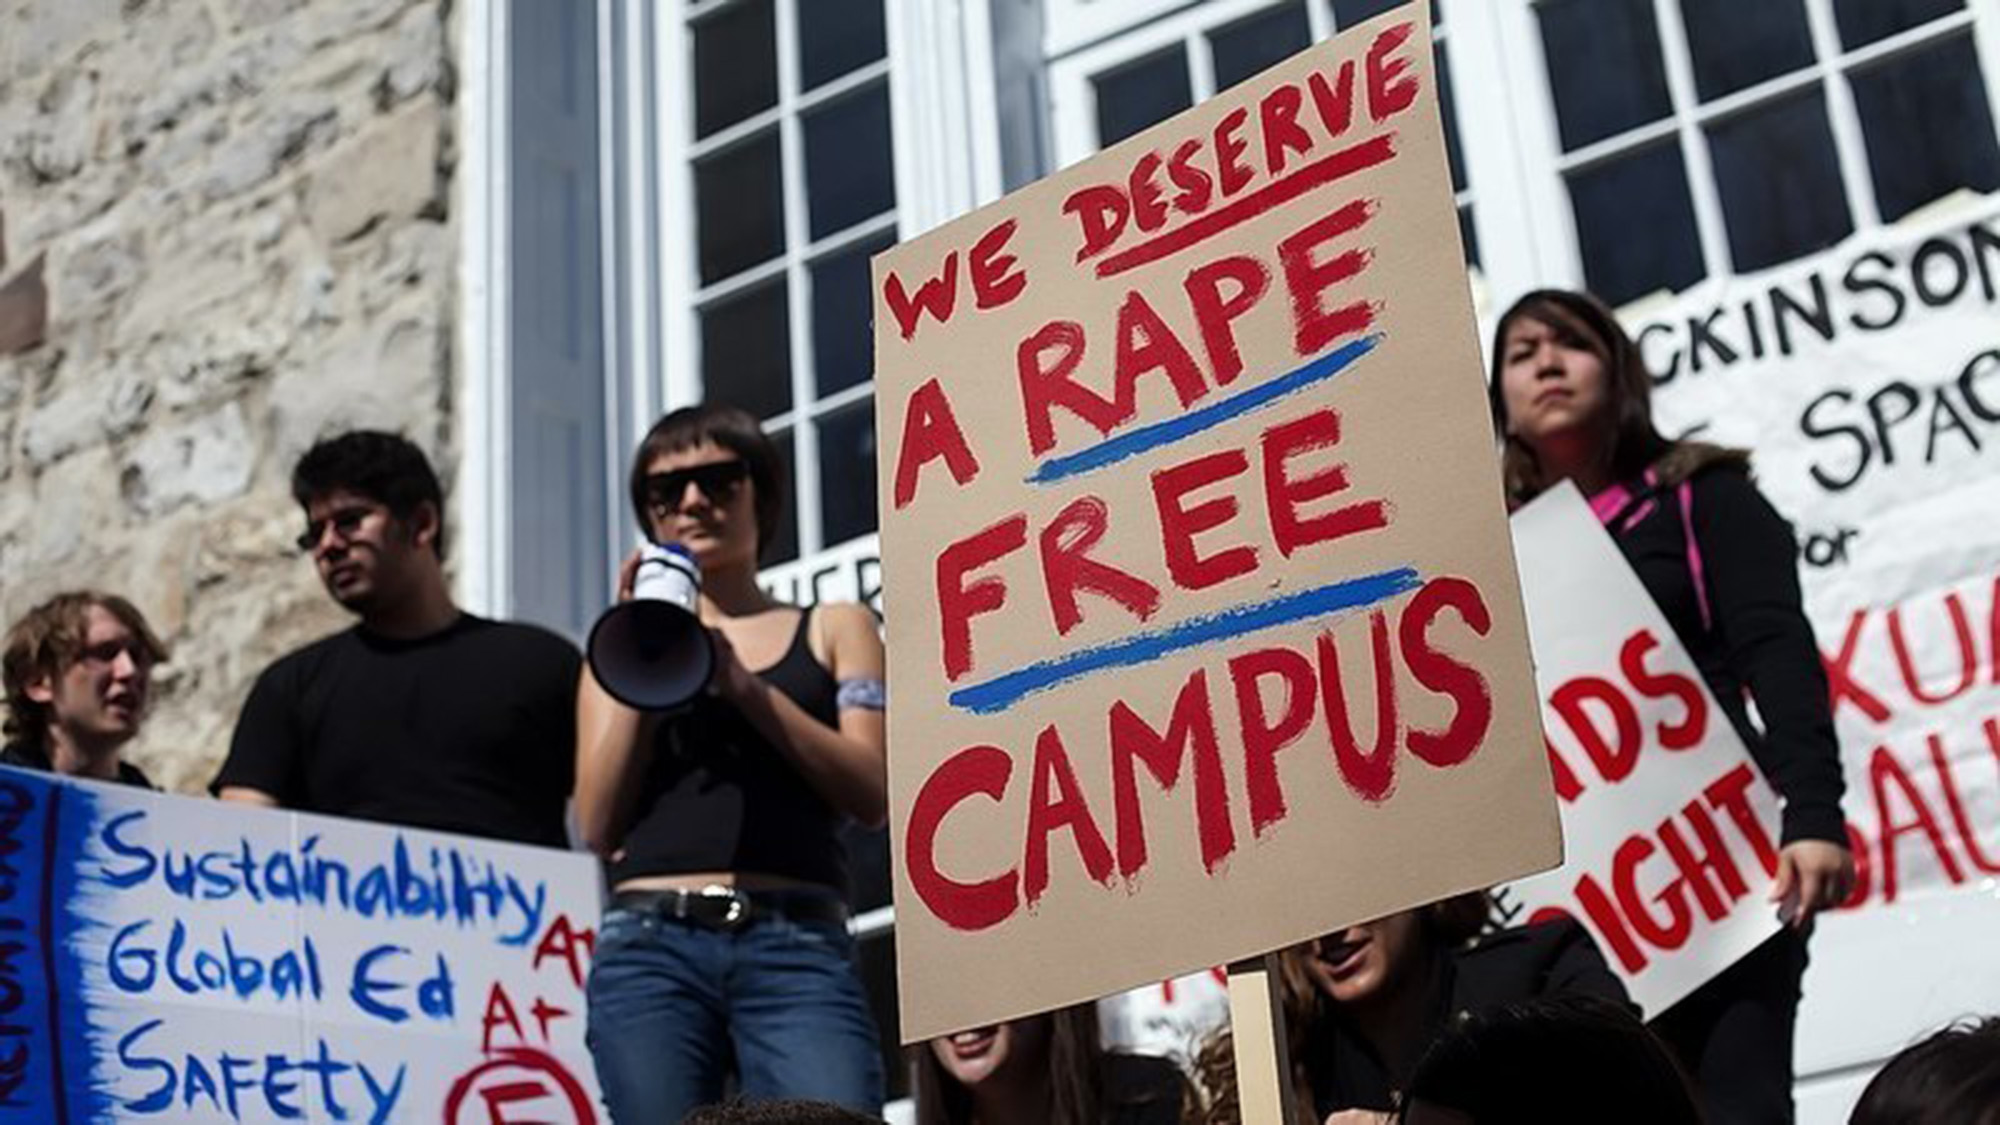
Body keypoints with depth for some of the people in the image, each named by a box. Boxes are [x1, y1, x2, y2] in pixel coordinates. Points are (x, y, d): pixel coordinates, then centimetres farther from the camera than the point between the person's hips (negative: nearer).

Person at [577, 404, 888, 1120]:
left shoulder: (834, 629, 19)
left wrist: (743, 684, -5)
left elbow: (872, 795, 4)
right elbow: (597, 826, 9)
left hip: (800, 949, -1)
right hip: (649, 947, 1)